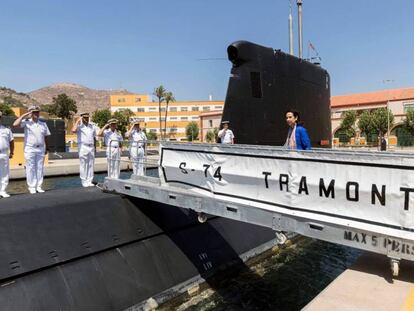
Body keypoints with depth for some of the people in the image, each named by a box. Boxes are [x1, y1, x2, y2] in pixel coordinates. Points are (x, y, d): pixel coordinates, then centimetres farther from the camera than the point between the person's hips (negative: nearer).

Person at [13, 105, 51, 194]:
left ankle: (39, 186, 12)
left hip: (41, 149, 3)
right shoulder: (26, 122, -2)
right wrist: (24, 115, -13)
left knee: (40, 168, 6)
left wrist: (46, 148, 12)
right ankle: (32, 187, 7)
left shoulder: (43, 123, 9)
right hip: (30, 149, -3)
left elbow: (46, 136, 14)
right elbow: (15, 124, -20)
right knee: (30, 169, 0)